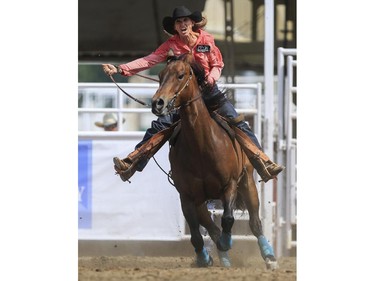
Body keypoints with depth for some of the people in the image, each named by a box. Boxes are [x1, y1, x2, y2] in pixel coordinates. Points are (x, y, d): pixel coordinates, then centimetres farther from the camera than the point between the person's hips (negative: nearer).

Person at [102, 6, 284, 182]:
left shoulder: (206, 40, -3)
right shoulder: (172, 44, -3)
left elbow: (217, 65, 5)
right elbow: (149, 60, -10)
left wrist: (211, 78, -18)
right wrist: (120, 69, -20)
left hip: (209, 91, 0)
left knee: (238, 123, -8)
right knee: (160, 126, -14)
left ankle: (263, 162, -5)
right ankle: (132, 164, -13)